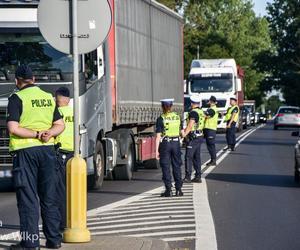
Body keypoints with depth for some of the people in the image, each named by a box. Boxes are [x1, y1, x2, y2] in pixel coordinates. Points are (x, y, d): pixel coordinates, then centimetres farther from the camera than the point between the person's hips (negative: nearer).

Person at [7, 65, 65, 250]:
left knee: (28, 198, -3)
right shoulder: (48, 97, 12)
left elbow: (13, 129, -16)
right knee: (49, 197, 11)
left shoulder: (17, 98, -6)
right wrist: (48, 134, -8)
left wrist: (37, 134, -13)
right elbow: (60, 125, 9)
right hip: (48, 150, 5)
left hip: (25, 151, -5)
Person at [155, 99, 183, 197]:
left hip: (165, 143, -3)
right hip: (176, 143, 4)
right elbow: (180, 132, 10)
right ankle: (178, 189, 10)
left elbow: (158, 136, -10)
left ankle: (168, 190, 0)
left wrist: (157, 150, -8)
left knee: (165, 167, 3)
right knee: (176, 166, 10)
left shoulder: (161, 119, -8)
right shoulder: (177, 117, 4)